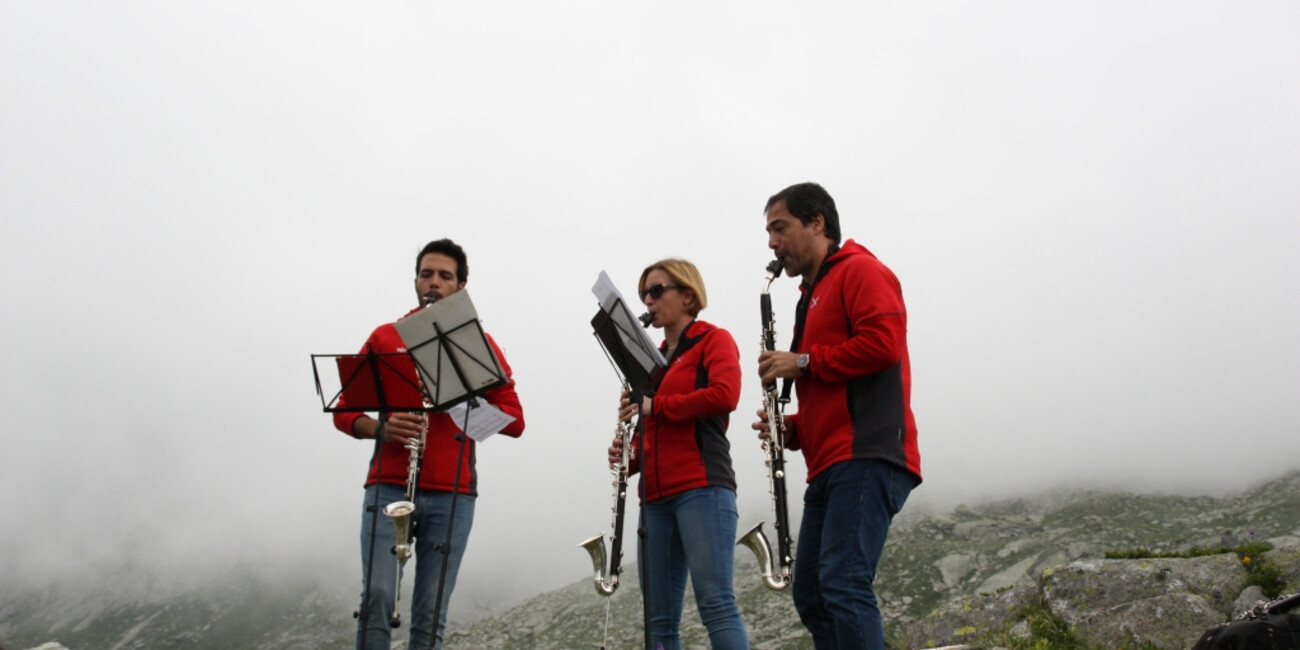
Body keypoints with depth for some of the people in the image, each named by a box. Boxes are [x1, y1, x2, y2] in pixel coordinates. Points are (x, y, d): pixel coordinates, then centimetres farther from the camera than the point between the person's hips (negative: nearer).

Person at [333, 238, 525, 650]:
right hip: (388, 486, 0)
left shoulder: (478, 343, 11)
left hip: (452, 494, 0)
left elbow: (514, 421, 5)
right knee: (377, 597, -12)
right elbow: (345, 412, 12)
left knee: (431, 612, -1)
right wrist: (380, 427, -9)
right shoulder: (385, 337, 14)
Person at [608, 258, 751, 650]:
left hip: (702, 489, -7)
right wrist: (627, 455, 6)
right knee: (659, 618, 3)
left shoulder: (713, 339, 5)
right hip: (656, 496, 7)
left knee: (716, 602, -15)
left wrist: (654, 405, -11)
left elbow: (725, 394, -14)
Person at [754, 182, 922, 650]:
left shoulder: (859, 270, 1)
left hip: (866, 457, -10)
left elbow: (884, 340, -16)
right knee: (811, 595, 7)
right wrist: (793, 428, 13)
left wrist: (804, 362, -10)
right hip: (829, 465, 10)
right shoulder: (814, 296, 28)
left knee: (842, 584, -20)